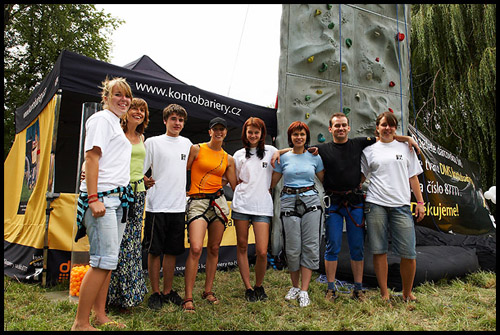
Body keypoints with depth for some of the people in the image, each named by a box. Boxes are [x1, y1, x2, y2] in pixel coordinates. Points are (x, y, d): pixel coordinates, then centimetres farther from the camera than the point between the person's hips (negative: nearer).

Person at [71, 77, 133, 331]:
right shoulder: (101, 119, -2)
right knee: (105, 260, -11)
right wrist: (93, 198, -19)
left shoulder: (116, 124, 24)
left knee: (108, 259, 10)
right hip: (102, 197, -9)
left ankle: (99, 314, 20)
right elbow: (91, 157, -12)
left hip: (118, 198, 9)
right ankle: (81, 323, 0)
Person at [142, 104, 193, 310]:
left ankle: (168, 291, 23)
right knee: (154, 251, 3)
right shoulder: (153, 142, 1)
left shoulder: (186, 143, 13)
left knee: (172, 251, 11)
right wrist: (145, 181, -18)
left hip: (179, 206, 4)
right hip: (157, 206, -4)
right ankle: (155, 293, 17)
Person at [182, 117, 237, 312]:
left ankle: (208, 290, 23)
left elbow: (235, 186, 15)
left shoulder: (228, 159, 13)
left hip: (219, 202, 4)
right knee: (196, 248, -14)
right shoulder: (196, 149, 3)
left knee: (214, 249, 8)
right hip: (197, 201, -4)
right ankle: (188, 298, -4)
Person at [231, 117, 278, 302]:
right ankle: (248, 288, 20)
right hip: (241, 205, 2)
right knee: (242, 247, 5)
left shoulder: (270, 151, 7)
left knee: (262, 251, -7)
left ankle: (259, 285, 18)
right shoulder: (239, 155, 11)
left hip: (263, 206, -1)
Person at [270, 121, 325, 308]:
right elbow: (272, 182, 11)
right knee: (293, 248, 2)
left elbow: (324, 180, 16)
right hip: (289, 203, 0)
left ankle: (304, 291, 6)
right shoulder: (283, 157, 7)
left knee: (310, 246, -3)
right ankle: (295, 286, 22)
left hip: (311, 202, 1)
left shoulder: (314, 157, 8)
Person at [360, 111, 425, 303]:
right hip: (376, 204, 0)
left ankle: (407, 293, 17)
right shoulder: (369, 151, 12)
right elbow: (361, 176, 15)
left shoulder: (405, 148, 14)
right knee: (379, 251, 2)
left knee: (409, 253, -3)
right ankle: (384, 293, 16)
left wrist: (420, 202, 8)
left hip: (401, 205, 1)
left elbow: (413, 177, 14)